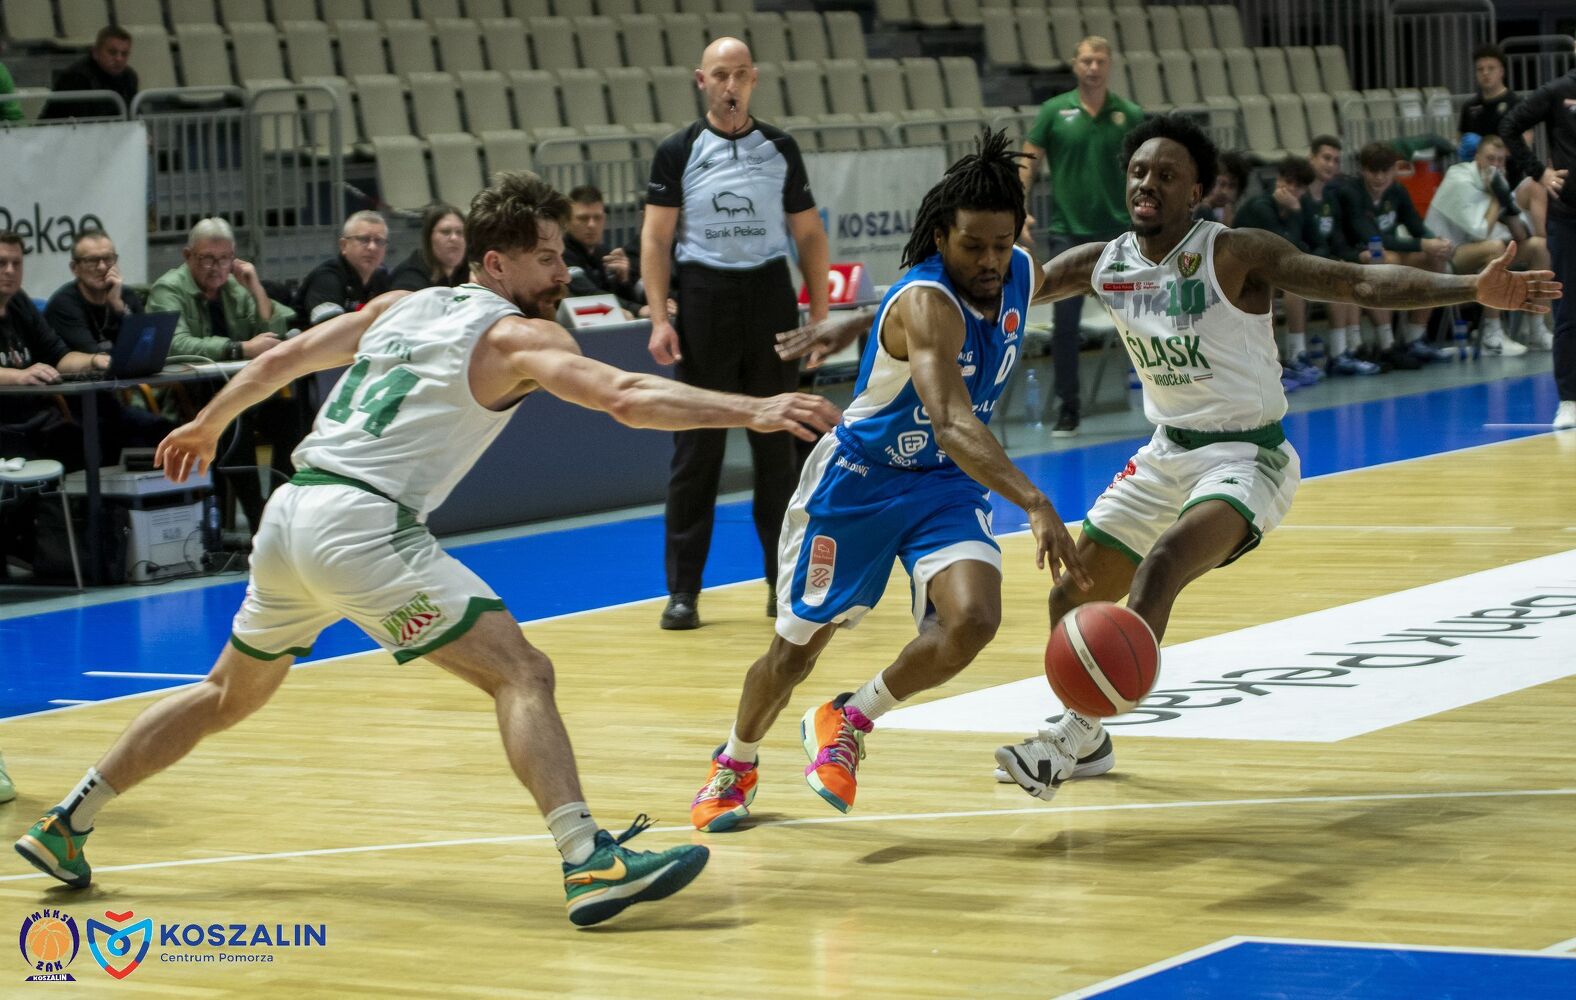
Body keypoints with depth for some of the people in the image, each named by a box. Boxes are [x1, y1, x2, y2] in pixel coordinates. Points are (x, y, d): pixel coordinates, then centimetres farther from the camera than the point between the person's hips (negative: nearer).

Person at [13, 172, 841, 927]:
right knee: (522, 675, -11)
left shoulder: (399, 307, 20)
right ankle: (588, 863, -27)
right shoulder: (516, 336, -2)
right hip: (361, 528, -8)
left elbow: (285, 358, 29)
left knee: (230, 695, 27)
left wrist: (207, 424, 44)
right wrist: (751, 412, -19)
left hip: (290, 515, 8)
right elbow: (627, 399, -16)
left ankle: (65, 826, 33)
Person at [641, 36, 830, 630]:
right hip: (703, 297, -2)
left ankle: (784, 581, 13)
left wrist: (820, 313, 3)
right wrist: (659, 319, -11)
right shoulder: (678, 152, 1)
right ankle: (683, 590, 4)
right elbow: (656, 237, -2)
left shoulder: (780, 148, 7)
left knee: (777, 445, 5)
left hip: (770, 297, 2)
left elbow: (809, 234, 10)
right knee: (697, 448, -1)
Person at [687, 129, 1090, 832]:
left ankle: (851, 722, 3)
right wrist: (1035, 505, -59)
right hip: (859, 481, -5)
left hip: (949, 485, 5)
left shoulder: (1021, 275, -10)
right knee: (797, 647, 10)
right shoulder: (927, 303, -33)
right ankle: (734, 765, 41)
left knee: (973, 618, -23)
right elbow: (953, 425, -47)